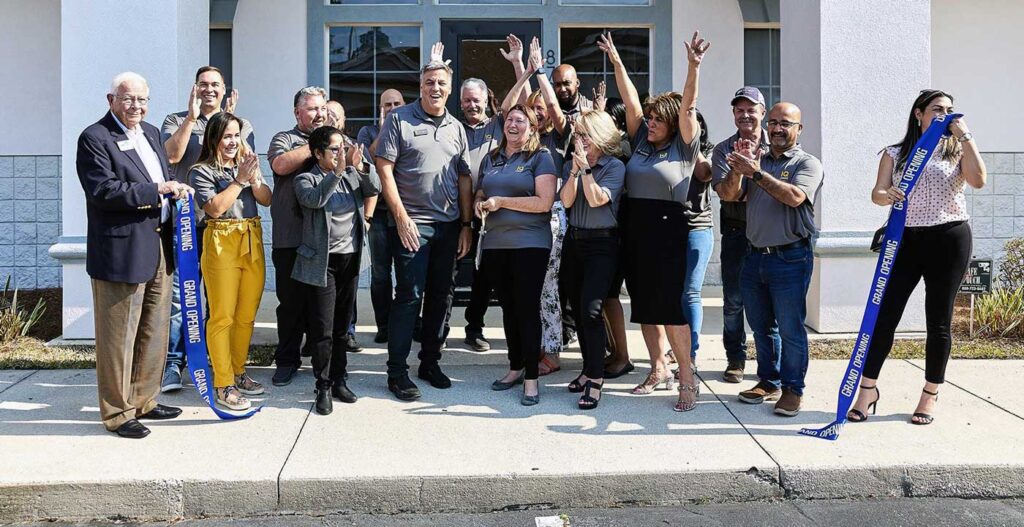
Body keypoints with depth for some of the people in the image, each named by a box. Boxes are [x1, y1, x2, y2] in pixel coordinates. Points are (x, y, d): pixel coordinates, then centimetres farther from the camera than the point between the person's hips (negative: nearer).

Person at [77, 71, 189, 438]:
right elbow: (103, 190, -20)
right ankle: (117, 412, 13)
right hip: (121, 253, -8)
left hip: (159, 248, 8)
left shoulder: (151, 133, 16)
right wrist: (156, 190, -20)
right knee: (118, 338, 1)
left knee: (154, 333, 15)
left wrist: (176, 189, 4)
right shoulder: (94, 138, -9)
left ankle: (144, 401, 29)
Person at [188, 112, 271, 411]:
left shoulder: (246, 164, 15)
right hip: (221, 245, -6)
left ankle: (238, 373, 24)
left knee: (246, 316, 10)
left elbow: (267, 200, 7)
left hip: (252, 244, 6)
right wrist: (239, 180, -12)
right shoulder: (201, 171, -2)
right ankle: (223, 386, 1)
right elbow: (215, 208, -14)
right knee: (222, 317, -4)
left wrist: (253, 177, -10)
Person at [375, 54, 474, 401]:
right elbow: (384, 169, -6)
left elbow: (464, 178, 13)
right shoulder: (399, 119, -1)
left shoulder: (455, 127, 13)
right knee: (410, 296, -6)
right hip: (412, 223, -5)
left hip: (449, 226, 5)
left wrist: (466, 225, 7)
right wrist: (401, 217, -12)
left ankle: (430, 362, 23)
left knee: (441, 295, 10)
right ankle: (397, 372, 2)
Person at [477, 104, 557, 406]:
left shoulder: (540, 158, -3)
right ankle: (515, 367, 24)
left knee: (527, 308, -4)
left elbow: (544, 202, -13)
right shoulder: (491, 159, 15)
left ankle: (531, 378, 1)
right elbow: (480, 195, 24)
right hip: (495, 244, 6)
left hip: (529, 244, -5)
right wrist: (479, 205, 0)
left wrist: (501, 202, -14)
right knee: (508, 307, 12)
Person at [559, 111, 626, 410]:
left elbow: (596, 199, -17)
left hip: (602, 243, -6)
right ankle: (589, 369, 23)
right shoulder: (572, 165, 10)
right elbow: (566, 201, -4)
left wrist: (586, 167, -16)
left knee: (591, 309, -17)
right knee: (578, 309, 10)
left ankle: (596, 379, -9)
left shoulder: (614, 166, -5)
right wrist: (575, 169, -13)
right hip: (574, 241, 6)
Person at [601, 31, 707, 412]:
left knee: (671, 305, -10)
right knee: (644, 305, 10)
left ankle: (687, 379, -4)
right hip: (635, 230, 6)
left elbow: (688, 108, -11)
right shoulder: (641, 141, 13)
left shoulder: (683, 147, 1)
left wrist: (693, 67, -24)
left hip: (668, 231, -6)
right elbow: (631, 100, 10)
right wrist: (616, 62, 7)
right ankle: (659, 370, 21)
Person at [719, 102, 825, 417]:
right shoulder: (756, 160, 13)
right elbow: (728, 194, 3)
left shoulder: (807, 163, -2)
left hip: (790, 258, -5)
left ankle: (792, 388, 10)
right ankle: (768, 382, 26)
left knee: (790, 328, -1)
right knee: (760, 327, 13)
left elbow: (795, 196, -21)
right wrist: (738, 168, -14)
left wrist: (755, 172, -22)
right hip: (756, 256, 5)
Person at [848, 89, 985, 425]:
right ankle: (868, 389, 9)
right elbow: (877, 194, -3)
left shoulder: (957, 152, 6)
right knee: (884, 316, -2)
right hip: (905, 240, 1)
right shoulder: (895, 154, 7)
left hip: (949, 240, 0)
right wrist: (886, 196, -26)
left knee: (939, 321, 4)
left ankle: (930, 395, 17)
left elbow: (978, 181, -13)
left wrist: (965, 136, -11)